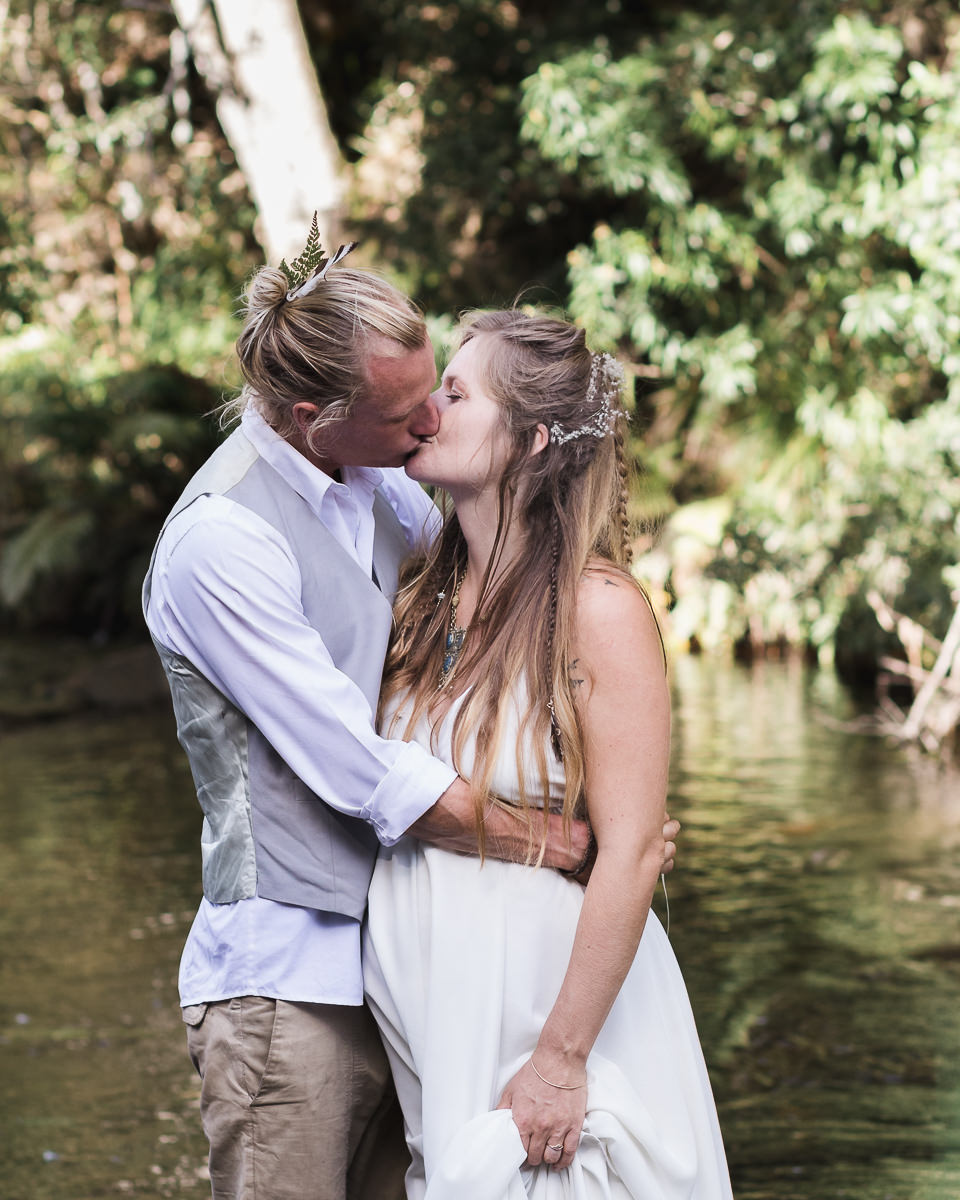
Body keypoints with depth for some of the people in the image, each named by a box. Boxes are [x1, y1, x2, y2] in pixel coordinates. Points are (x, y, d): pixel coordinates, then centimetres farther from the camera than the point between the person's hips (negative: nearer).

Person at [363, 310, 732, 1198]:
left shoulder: (599, 609, -14)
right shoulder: (425, 600, 6)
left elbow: (632, 855, -17)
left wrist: (561, 1058, -18)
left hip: (548, 985, -6)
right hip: (428, 1000, 6)